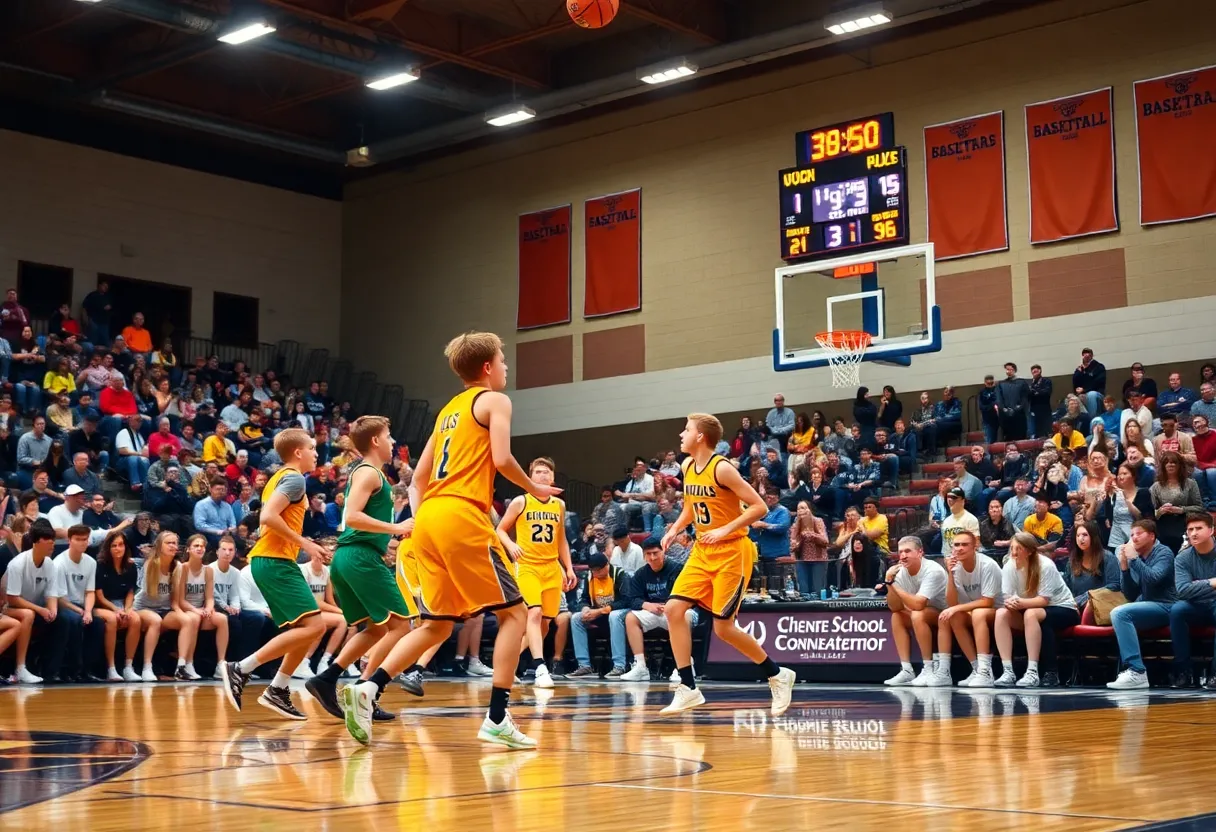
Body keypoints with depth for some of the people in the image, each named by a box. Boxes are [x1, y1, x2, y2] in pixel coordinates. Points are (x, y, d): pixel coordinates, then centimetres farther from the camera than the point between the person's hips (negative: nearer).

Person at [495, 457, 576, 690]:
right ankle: (540, 668, -28)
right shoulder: (521, 502, -1)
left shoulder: (559, 505, 11)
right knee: (534, 613, -22)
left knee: (545, 621, 6)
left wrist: (569, 568, 14)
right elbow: (501, 529, 4)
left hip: (552, 568, 5)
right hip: (527, 566, -5)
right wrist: (511, 546, -16)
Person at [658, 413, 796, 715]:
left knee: (723, 627, -6)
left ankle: (777, 675, 16)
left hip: (731, 553, -8)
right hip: (702, 552, 8)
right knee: (673, 609, -6)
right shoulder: (687, 467, 6)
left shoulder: (721, 468, -17)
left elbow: (759, 507, -18)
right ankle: (688, 689, 0)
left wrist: (725, 530, -25)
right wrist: (675, 529, 8)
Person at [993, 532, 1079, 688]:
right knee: (1001, 614, -23)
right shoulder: (1009, 567, -10)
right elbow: (1007, 599, -13)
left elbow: (1044, 600, -25)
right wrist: (1011, 603, -38)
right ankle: (1008, 671, -28)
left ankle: (1033, 672, -36)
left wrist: (1020, 603, -41)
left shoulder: (1045, 566, -23)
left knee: (1031, 613, -37)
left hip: (1063, 609, -5)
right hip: (1031, 609, 5)